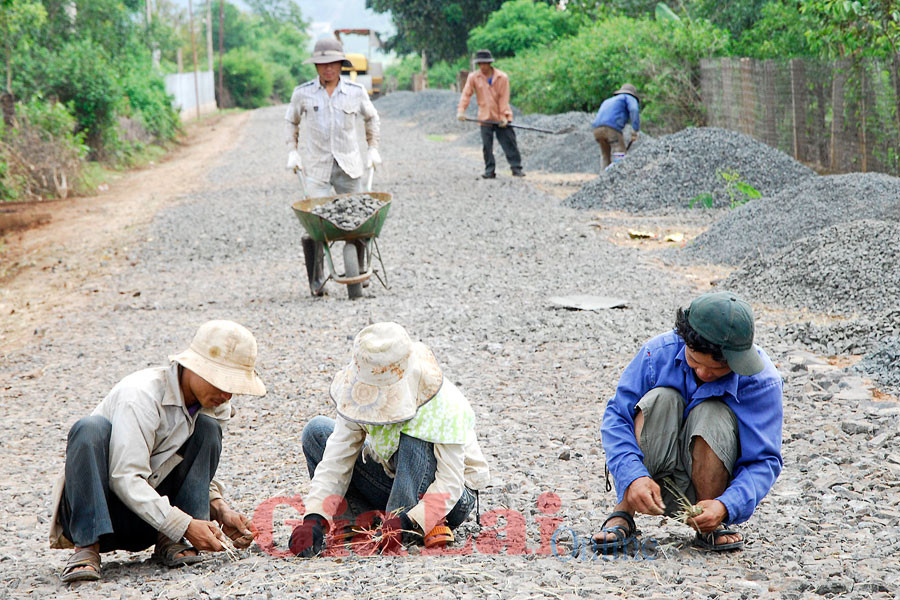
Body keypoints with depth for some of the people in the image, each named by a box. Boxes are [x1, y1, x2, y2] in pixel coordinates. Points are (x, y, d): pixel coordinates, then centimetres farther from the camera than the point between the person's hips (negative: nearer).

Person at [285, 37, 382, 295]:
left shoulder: (356, 92, 1)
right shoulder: (303, 93, -1)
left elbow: (371, 117, 20)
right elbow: (291, 121, 18)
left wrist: (373, 148, 17)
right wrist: (293, 151, 12)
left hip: (349, 167, 1)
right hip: (316, 168, -1)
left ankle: (359, 270, 23)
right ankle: (316, 278, 2)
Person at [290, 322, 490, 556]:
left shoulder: (446, 408, -30)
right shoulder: (364, 395, -16)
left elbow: (450, 484, -32)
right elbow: (336, 460, -18)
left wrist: (407, 523, -46)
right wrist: (314, 519, -32)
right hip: (396, 479, 5)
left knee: (412, 436, -37)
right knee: (316, 431, -9)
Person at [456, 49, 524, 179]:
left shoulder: (502, 77, -4)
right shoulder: (473, 77, 0)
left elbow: (504, 98, -5)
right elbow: (466, 94, -4)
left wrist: (503, 116, -11)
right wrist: (461, 110, -18)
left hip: (501, 118, -1)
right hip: (485, 118, 1)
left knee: (509, 143, -2)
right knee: (487, 145, 0)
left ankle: (516, 167, 3)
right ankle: (489, 171, 7)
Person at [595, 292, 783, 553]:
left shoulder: (761, 380, -18)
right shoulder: (659, 352, -15)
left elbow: (764, 462, -17)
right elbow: (616, 417, -14)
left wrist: (725, 507, -36)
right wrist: (633, 477, -32)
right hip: (655, 483, 1)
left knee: (714, 413, -30)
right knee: (661, 399, -27)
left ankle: (710, 527, -14)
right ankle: (623, 516, -21)